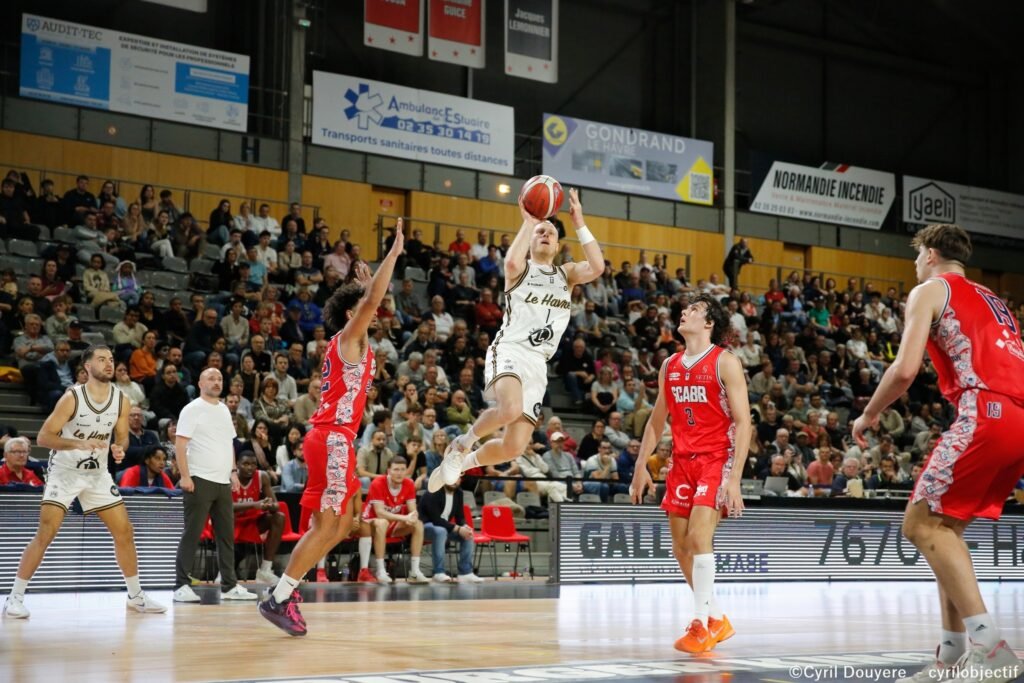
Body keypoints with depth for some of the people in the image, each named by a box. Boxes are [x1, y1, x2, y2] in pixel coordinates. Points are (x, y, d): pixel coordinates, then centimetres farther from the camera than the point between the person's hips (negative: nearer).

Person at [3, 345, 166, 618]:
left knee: (124, 531, 4)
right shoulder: (72, 398, -19)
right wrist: (78, 443, -33)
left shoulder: (121, 400, -5)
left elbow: (121, 436, 8)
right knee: (45, 533, -15)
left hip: (98, 473, 5)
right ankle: (15, 598, -5)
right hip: (64, 471, -5)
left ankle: (136, 595, 18)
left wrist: (119, 449, -16)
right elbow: (43, 437, -19)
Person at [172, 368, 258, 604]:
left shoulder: (224, 410, 16)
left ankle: (229, 586, 13)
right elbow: (180, 444, -11)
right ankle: (181, 585, 0)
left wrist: (233, 471, 15)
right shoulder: (192, 409, -5)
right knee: (191, 535, -5)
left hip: (223, 482, 7)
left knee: (226, 535, 8)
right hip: (200, 481, -7)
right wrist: (184, 476, -18)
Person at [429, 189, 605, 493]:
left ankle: (463, 462, 27)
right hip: (509, 351, -5)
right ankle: (463, 442, -7)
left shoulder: (566, 274, 19)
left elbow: (597, 267, -2)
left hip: (538, 363, 5)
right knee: (511, 408, -36)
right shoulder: (520, 268, 7)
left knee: (515, 447, -2)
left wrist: (579, 223, -5)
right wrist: (528, 222, -13)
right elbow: (512, 262, -20)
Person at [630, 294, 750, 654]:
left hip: (716, 459, -7)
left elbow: (743, 422, -11)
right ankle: (717, 619, 21)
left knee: (699, 535, -21)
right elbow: (657, 419, 19)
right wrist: (642, 465, 12)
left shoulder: (725, 362, -8)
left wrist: (735, 478, -18)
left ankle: (702, 623, -13)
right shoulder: (670, 365, 12)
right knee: (681, 547, 7)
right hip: (682, 461, 7)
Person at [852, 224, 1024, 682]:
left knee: (921, 524, -5)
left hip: (987, 413, -8)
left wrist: (868, 416, 11)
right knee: (943, 525, 17)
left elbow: (905, 369, -4)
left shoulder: (929, 290, 9)